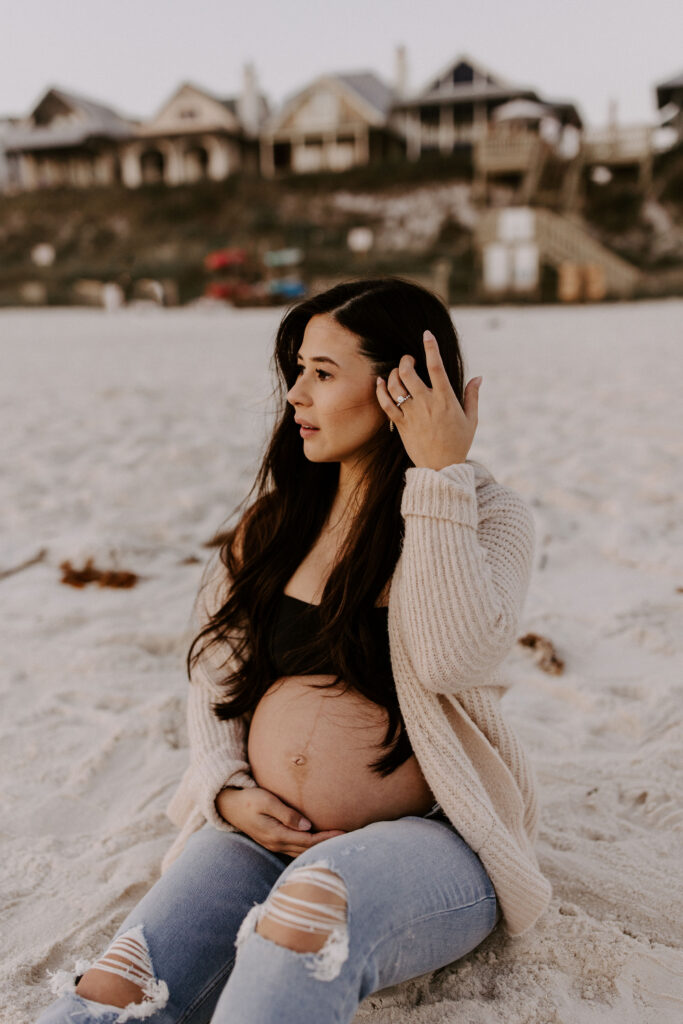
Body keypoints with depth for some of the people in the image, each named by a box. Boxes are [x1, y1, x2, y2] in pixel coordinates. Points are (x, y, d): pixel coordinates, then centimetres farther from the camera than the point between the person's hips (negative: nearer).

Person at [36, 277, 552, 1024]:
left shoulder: (487, 515, -3)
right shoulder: (278, 512, 10)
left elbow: (454, 656, -23)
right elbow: (216, 664, 13)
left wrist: (442, 472, -20)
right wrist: (227, 790, -2)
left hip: (426, 841, -3)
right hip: (260, 832, 4)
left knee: (322, 888, -38)